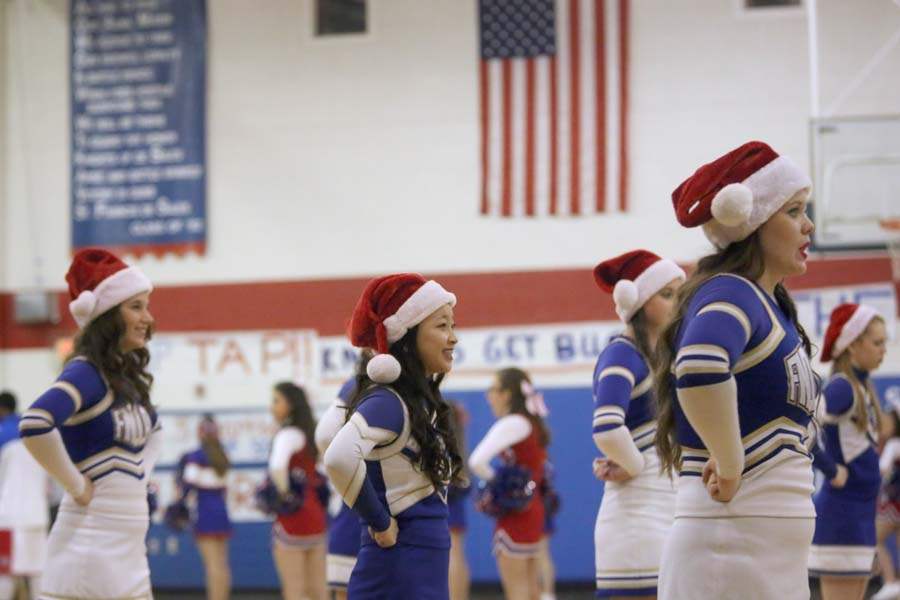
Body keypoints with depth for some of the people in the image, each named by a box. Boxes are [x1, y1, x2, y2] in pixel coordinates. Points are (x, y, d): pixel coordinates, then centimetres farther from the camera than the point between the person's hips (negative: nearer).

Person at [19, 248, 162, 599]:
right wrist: (77, 485, -20)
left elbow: (151, 433, 32)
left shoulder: (126, 377, 12)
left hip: (129, 548, 9)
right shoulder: (86, 373, -13)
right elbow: (35, 424, -33)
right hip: (92, 543, -9)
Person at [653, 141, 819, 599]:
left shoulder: (772, 304, 15)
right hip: (735, 546, -10)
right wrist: (731, 467, -26)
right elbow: (699, 366, -36)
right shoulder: (731, 295, -14)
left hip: (773, 553, 10)